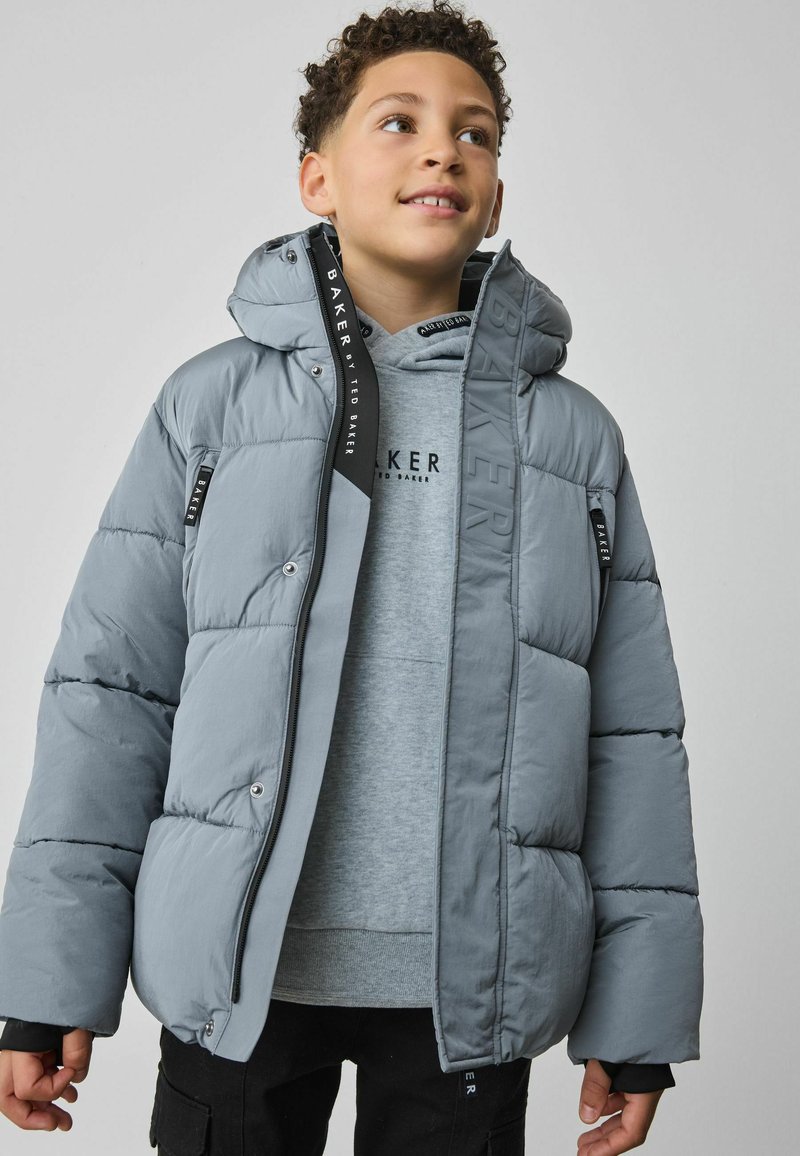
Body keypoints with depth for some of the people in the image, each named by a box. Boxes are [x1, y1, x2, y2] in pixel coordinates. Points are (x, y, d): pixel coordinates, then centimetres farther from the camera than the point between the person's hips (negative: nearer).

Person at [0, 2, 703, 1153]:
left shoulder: (573, 434, 7)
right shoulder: (214, 404, 3)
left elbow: (632, 740, 5)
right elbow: (109, 688, 0)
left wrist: (639, 1017, 2)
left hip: (474, 991, 1)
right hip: (239, 972, -1)